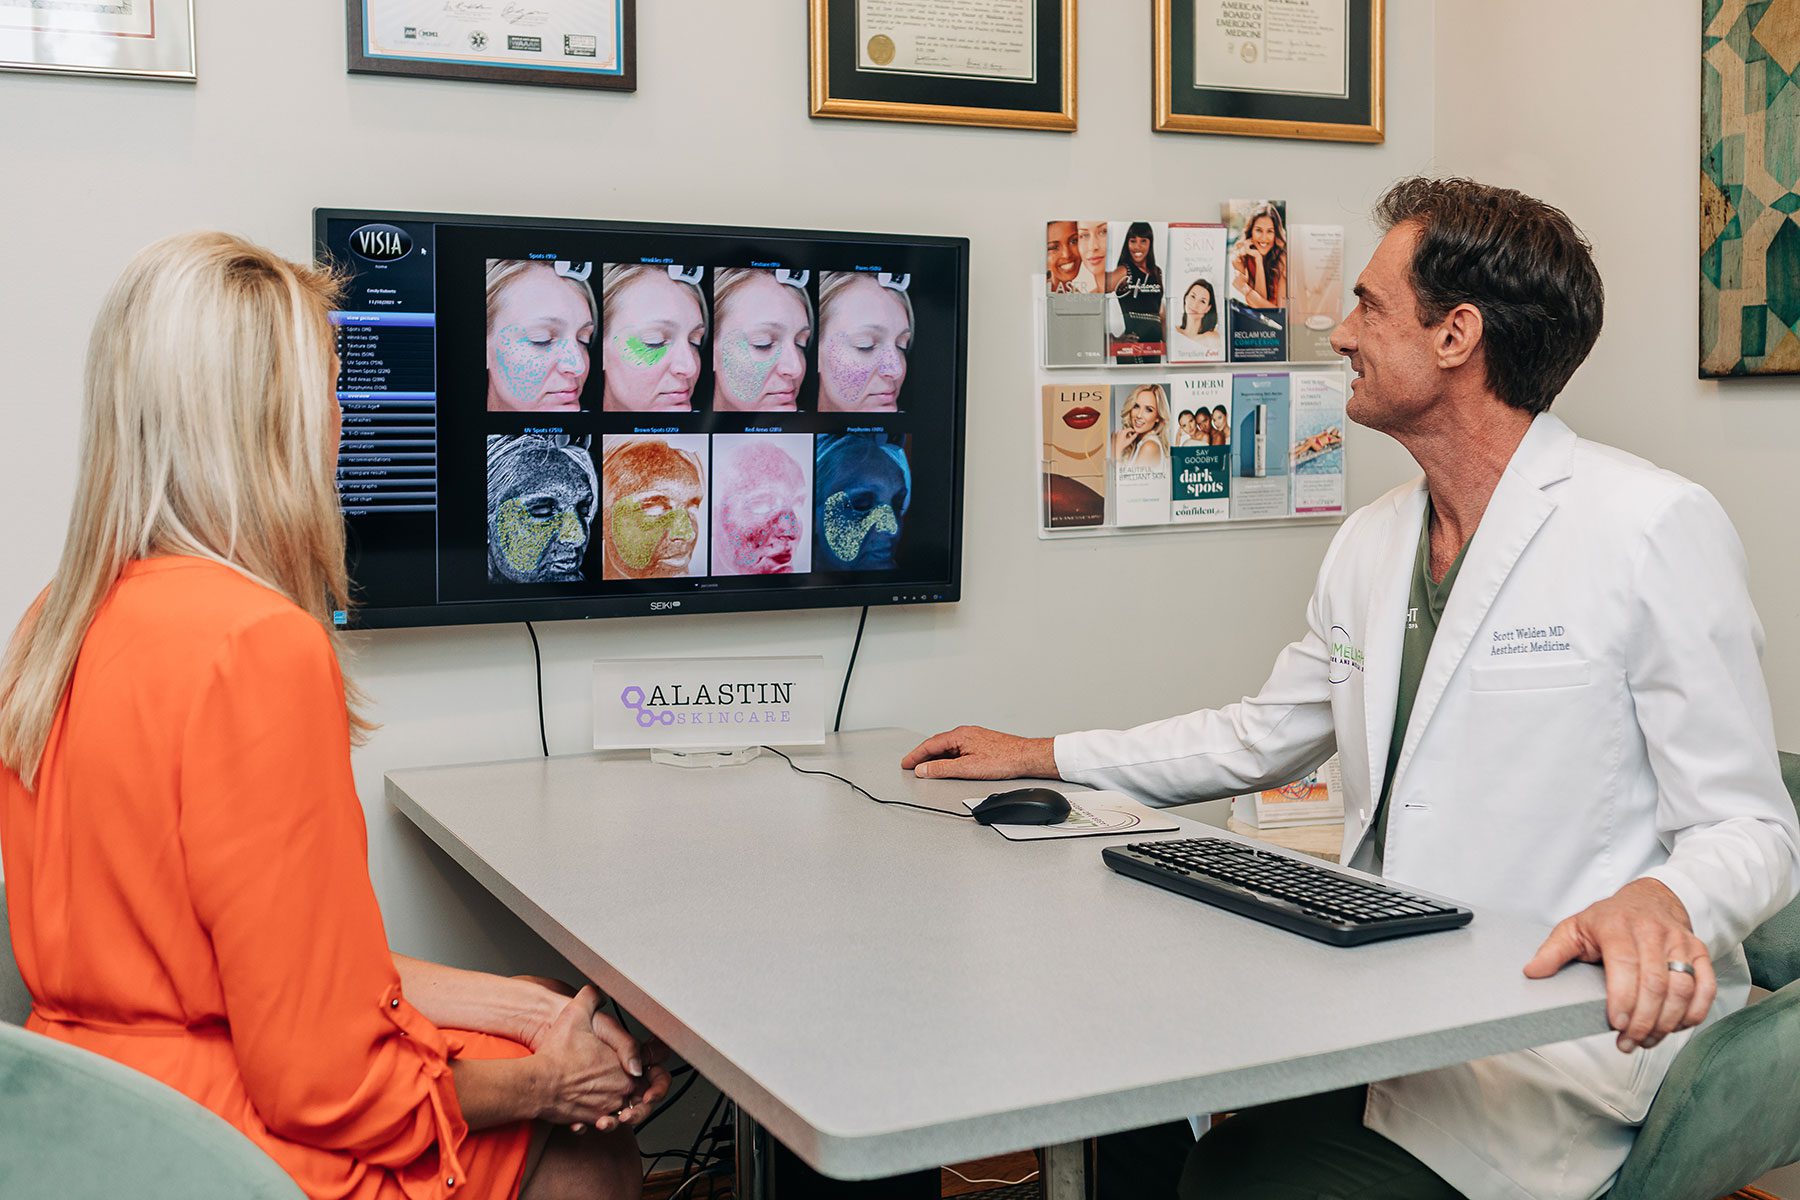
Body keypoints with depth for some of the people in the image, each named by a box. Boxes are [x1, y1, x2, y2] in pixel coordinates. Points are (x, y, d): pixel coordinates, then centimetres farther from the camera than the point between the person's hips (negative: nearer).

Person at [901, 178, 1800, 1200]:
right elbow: (1260, 740, 26)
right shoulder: (1372, 543, 13)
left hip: (1559, 1030, -6)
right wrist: (1039, 756, 25)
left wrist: (1664, 904, -32)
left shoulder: (1658, 529, -10)